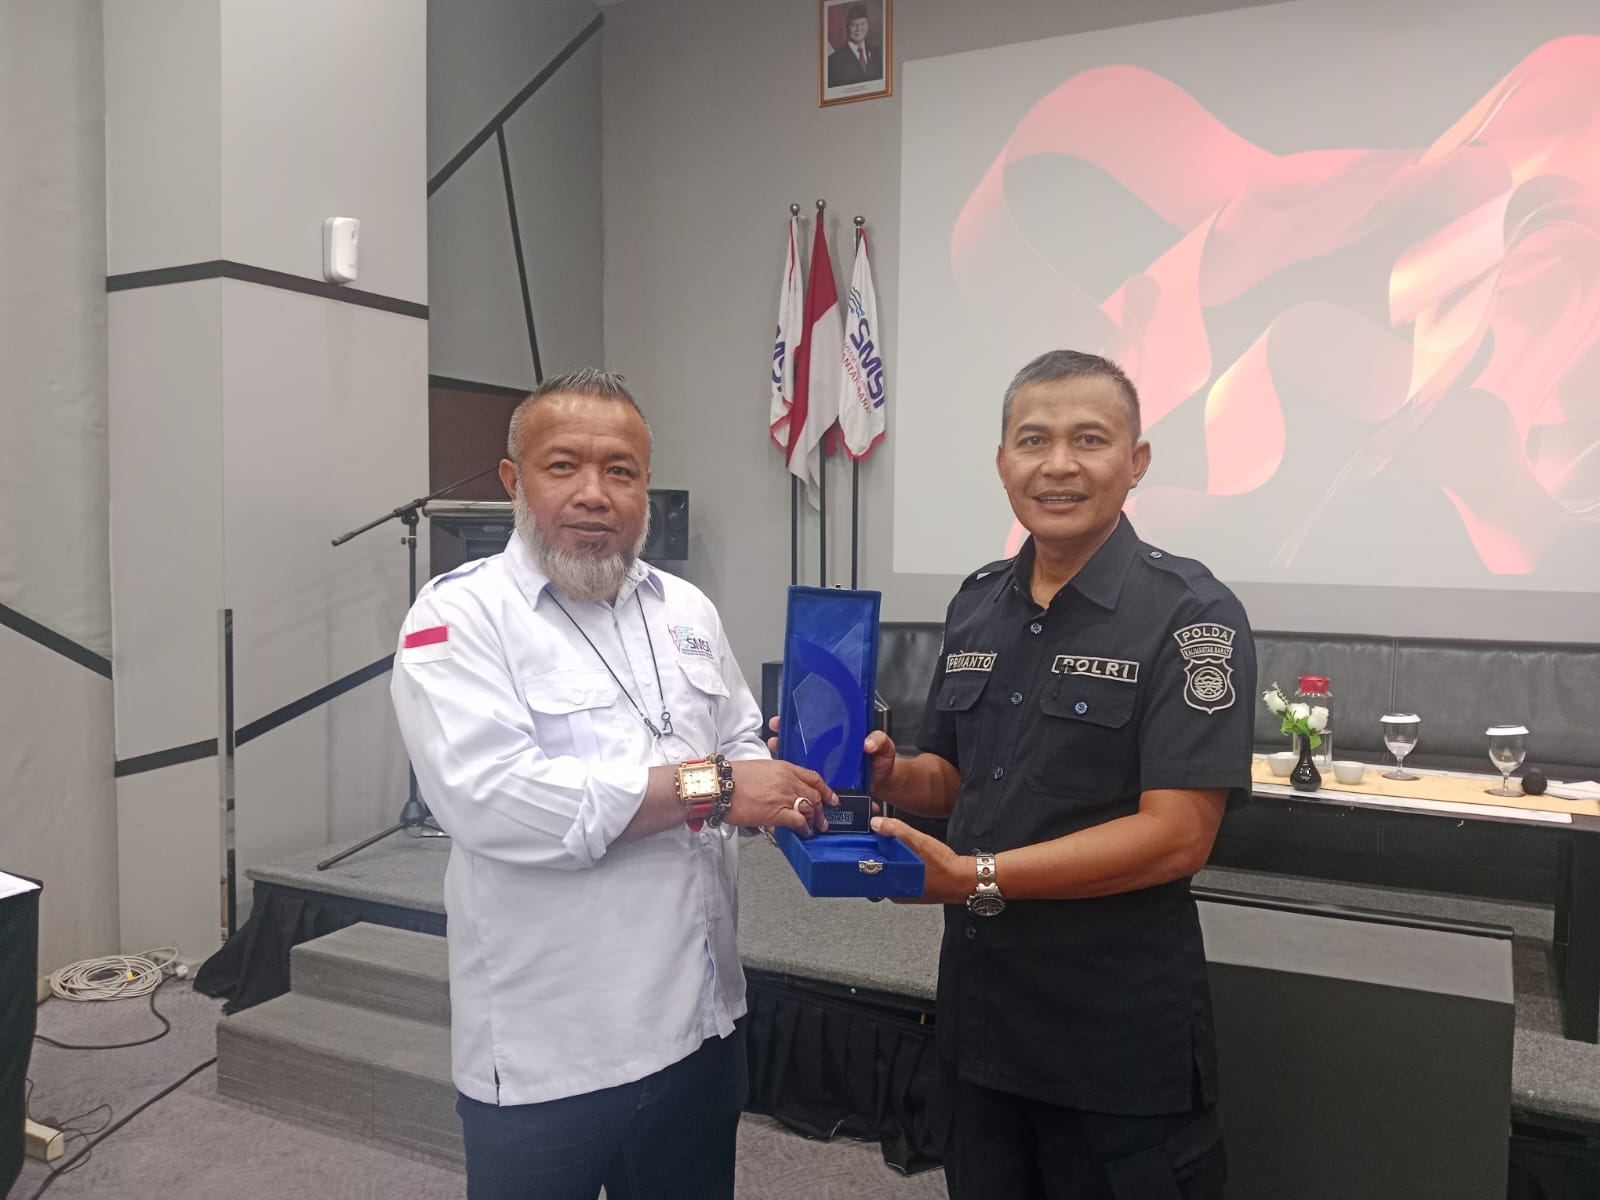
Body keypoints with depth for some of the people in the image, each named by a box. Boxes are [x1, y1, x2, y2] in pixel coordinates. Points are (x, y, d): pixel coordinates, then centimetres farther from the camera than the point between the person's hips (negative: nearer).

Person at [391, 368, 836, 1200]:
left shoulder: (686, 608, 8)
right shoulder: (460, 614, -11)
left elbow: (740, 746, 15)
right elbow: (490, 795, -24)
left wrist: (784, 780, -9)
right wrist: (705, 787, -23)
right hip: (545, 1050, -5)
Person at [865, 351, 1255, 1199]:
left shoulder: (1190, 615, -14)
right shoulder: (976, 605, 4)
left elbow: (1175, 836, -20)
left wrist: (976, 878, -26)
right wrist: (887, 777, -10)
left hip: (1121, 1033, -5)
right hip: (977, 1006, 6)